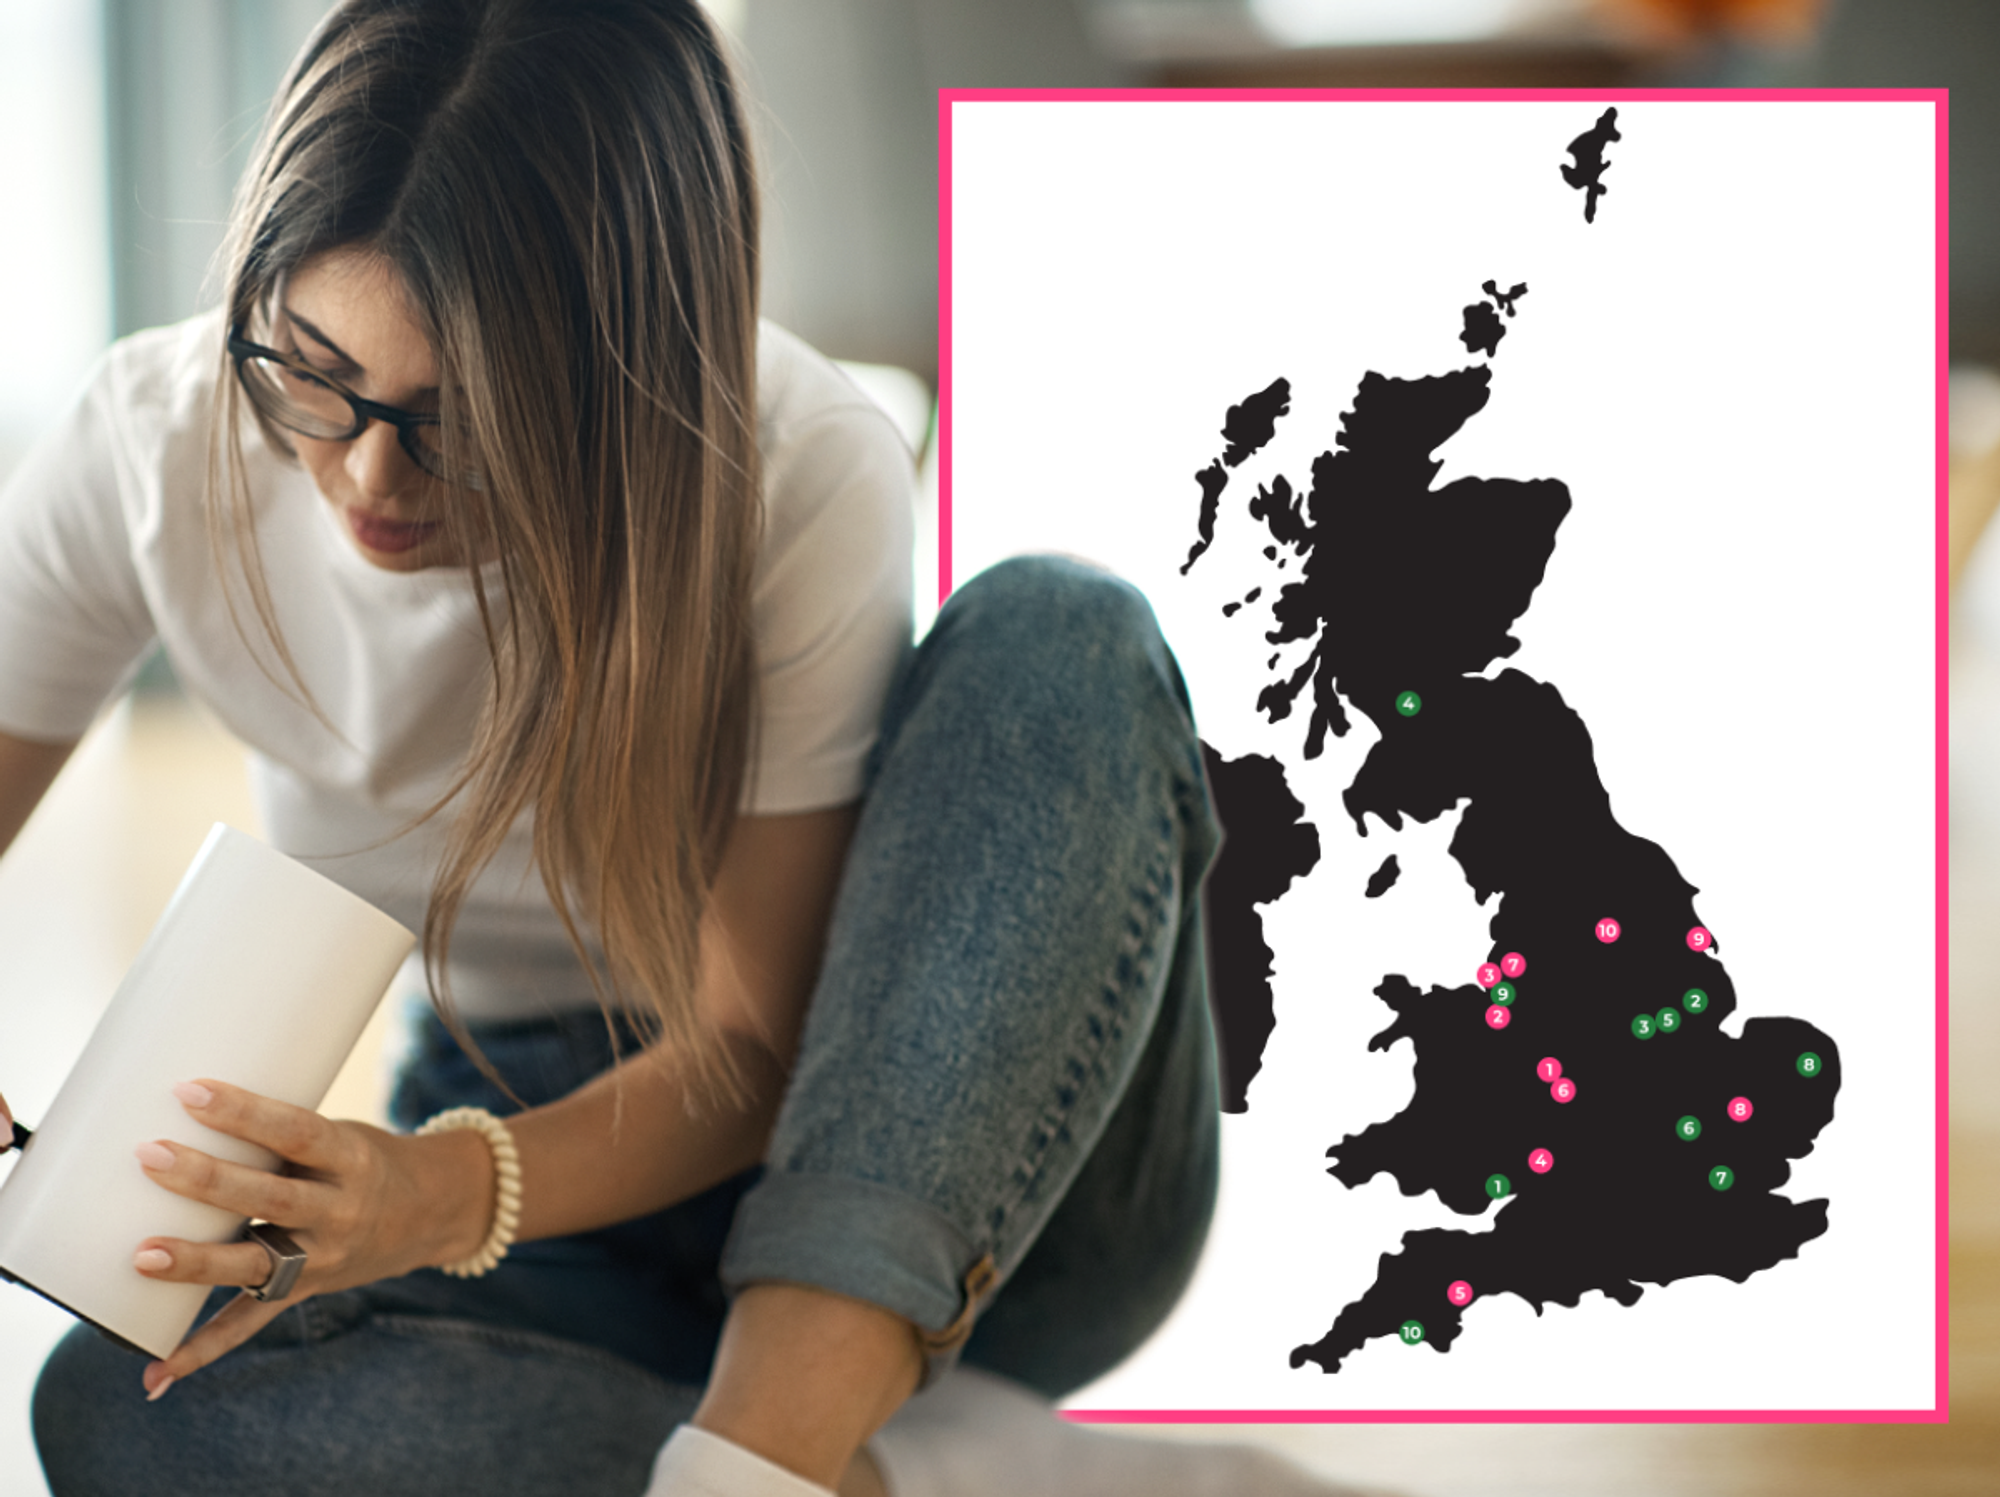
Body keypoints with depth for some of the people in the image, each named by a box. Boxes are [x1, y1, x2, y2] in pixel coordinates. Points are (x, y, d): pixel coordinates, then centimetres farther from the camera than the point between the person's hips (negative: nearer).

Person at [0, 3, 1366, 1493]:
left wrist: (462, 1194, -38)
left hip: (968, 1187, -2)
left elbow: (759, 1047, -18)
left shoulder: (804, 482, -23)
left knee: (1058, 638, -31)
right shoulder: (155, 451, -13)